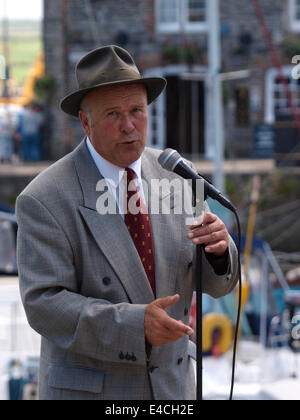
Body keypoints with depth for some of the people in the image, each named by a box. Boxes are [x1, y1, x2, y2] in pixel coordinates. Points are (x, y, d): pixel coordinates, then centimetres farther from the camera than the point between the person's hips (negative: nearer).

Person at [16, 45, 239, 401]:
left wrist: (218, 247, -19)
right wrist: (135, 324, -30)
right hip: (89, 393, -4)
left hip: (173, 386, 5)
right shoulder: (45, 200, -13)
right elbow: (44, 304, -19)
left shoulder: (174, 176, 2)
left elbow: (215, 281, 4)